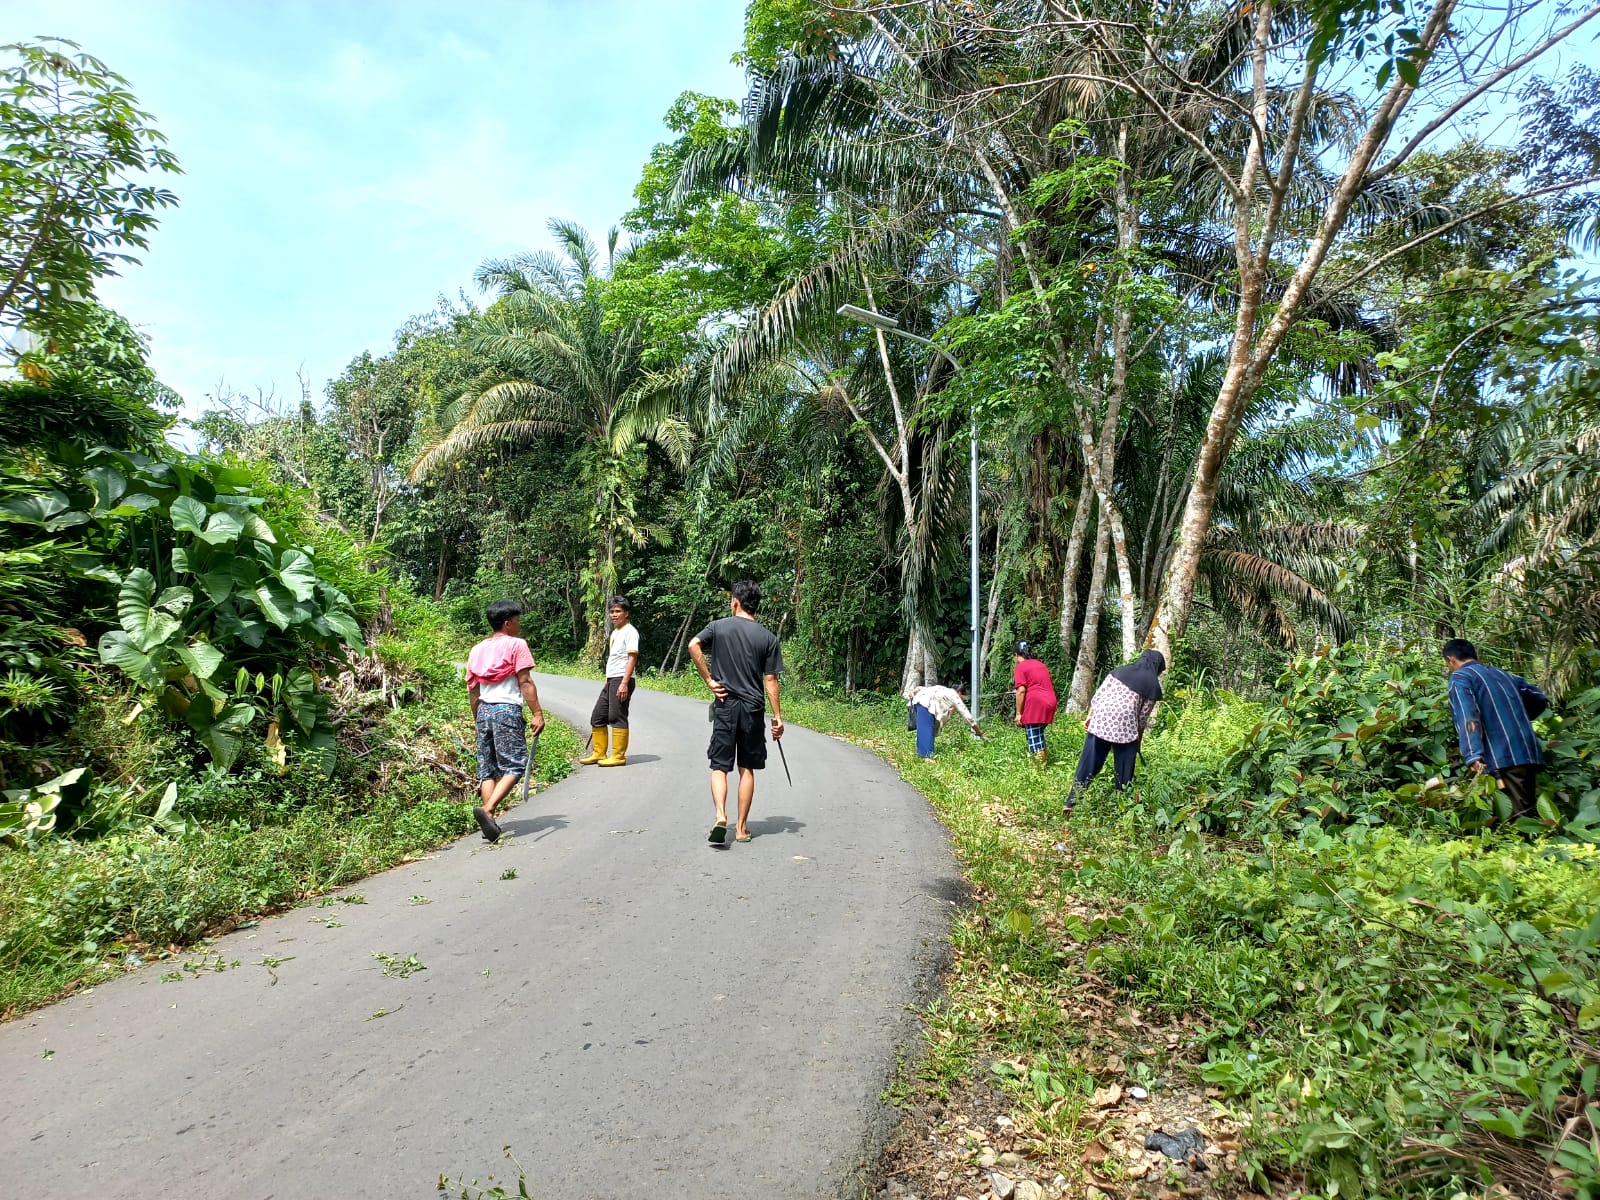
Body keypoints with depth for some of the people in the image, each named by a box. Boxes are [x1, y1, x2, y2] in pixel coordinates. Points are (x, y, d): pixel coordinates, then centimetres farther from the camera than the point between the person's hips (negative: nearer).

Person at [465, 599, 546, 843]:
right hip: (507, 711, -6)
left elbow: (472, 689, 15)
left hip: (484, 710, 6)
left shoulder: (477, 649, 15)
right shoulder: (516, 645, -3)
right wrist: (537, 713, -12)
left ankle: (490, 824, 6)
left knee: (487, 768, 9)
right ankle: (487, 809, -22)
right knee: (514, 766, -4)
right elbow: (525, 682, -10)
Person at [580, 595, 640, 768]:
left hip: (621, 680, -9)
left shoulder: (629, 631, -9)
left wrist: (624, 683, -22)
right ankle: (598, 753, 21)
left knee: (617, 718, -5)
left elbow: (632, 658, -16)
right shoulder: (615, 632, 18)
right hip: (610, 680, 9)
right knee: (597, 717, 12)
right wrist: (608, 681, 20)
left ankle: (618, 756, 3)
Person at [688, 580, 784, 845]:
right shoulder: (767, 637, 1)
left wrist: (709, 680, -8)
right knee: (747, 768, 10)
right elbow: (770, 680, -2)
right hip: (753, 708, 1)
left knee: (719, 766, 5)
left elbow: (693, 645, -16)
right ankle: (742, 828, 15)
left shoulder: (719, 627, 0)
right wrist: (777, 716, 2)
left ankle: (721, 817, -16)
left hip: (725, 705, -1)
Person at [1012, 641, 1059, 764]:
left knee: (1034, 739, -6)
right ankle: (1043, 761, 19)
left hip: (1035, 704, -8)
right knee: (1039, 736, 18)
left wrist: (1018, 713, -9)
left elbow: (1021, 691, -12)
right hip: (1049, 703, 8)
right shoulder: (1041, 665, 22)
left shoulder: (1021, 667, -1)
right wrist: (1052, 712, 30)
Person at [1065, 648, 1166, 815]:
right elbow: (1143, 718, 6)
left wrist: (1089, 716, 14)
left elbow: (1098, 695, 8)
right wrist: (1138, 741, 19)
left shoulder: (1120, 670, 14)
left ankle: (1071, 802, 6)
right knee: (1124, 771, 12)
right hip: (1125, 728, -3)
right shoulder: (1153, 686, 6)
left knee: (1088, 764, 7)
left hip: (1099, 722, 3)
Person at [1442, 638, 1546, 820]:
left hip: (1504, 756, -8)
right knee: (1529, 812, 12)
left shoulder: (1460, 677, -1)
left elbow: (1467, 717, -17)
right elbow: (1540, 699, 31)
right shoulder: (1501, 673, 22)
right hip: (1530, 752, 8)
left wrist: (1473, 756, -26)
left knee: (1520, 815, -10)